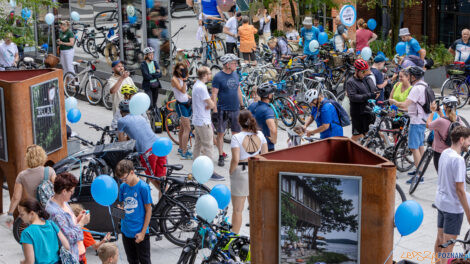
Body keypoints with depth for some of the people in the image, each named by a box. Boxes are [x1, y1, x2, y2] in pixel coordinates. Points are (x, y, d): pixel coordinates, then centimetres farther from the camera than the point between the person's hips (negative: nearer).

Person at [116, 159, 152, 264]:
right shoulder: (123, 187, 2)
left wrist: (143, 233, -12)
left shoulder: (143, 187, -15)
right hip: (126, 231, 5)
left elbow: (148, 210, -11)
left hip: (140, 232, -5)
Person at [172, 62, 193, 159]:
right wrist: (184, 79, -29)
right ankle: (184, 152, -12)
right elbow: (182, 91, -25)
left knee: (182, 128, 17)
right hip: (181, 105, -8)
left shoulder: (182, 78, 11)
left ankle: (181, 148, 28)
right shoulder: (174, 79, -13)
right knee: (187, 128, -13)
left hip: (187, 104, 8)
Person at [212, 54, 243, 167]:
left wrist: (242, 105, 18)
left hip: (235, 109, 5)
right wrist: (215, 111, -14)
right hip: (223, 110, -5)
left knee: (236, 133, 7)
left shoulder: (235, 74, 8)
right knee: (220, 134, 2)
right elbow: (214, 95, -10)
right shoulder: (218, 77, -10)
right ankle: (221, 156, 12)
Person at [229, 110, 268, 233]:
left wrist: (231, 172, -6)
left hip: (241, 172, -5)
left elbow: (235, 159, -21)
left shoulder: (237, 137, -16)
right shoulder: (259, 135, -2)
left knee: (238, 209, 6)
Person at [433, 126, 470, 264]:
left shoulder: (444, 153, 3)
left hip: (440, 202, 9)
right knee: (448, 245, 1)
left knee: (440, 238, 21)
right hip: (453, 206, -9)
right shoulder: (458, 160, -23)